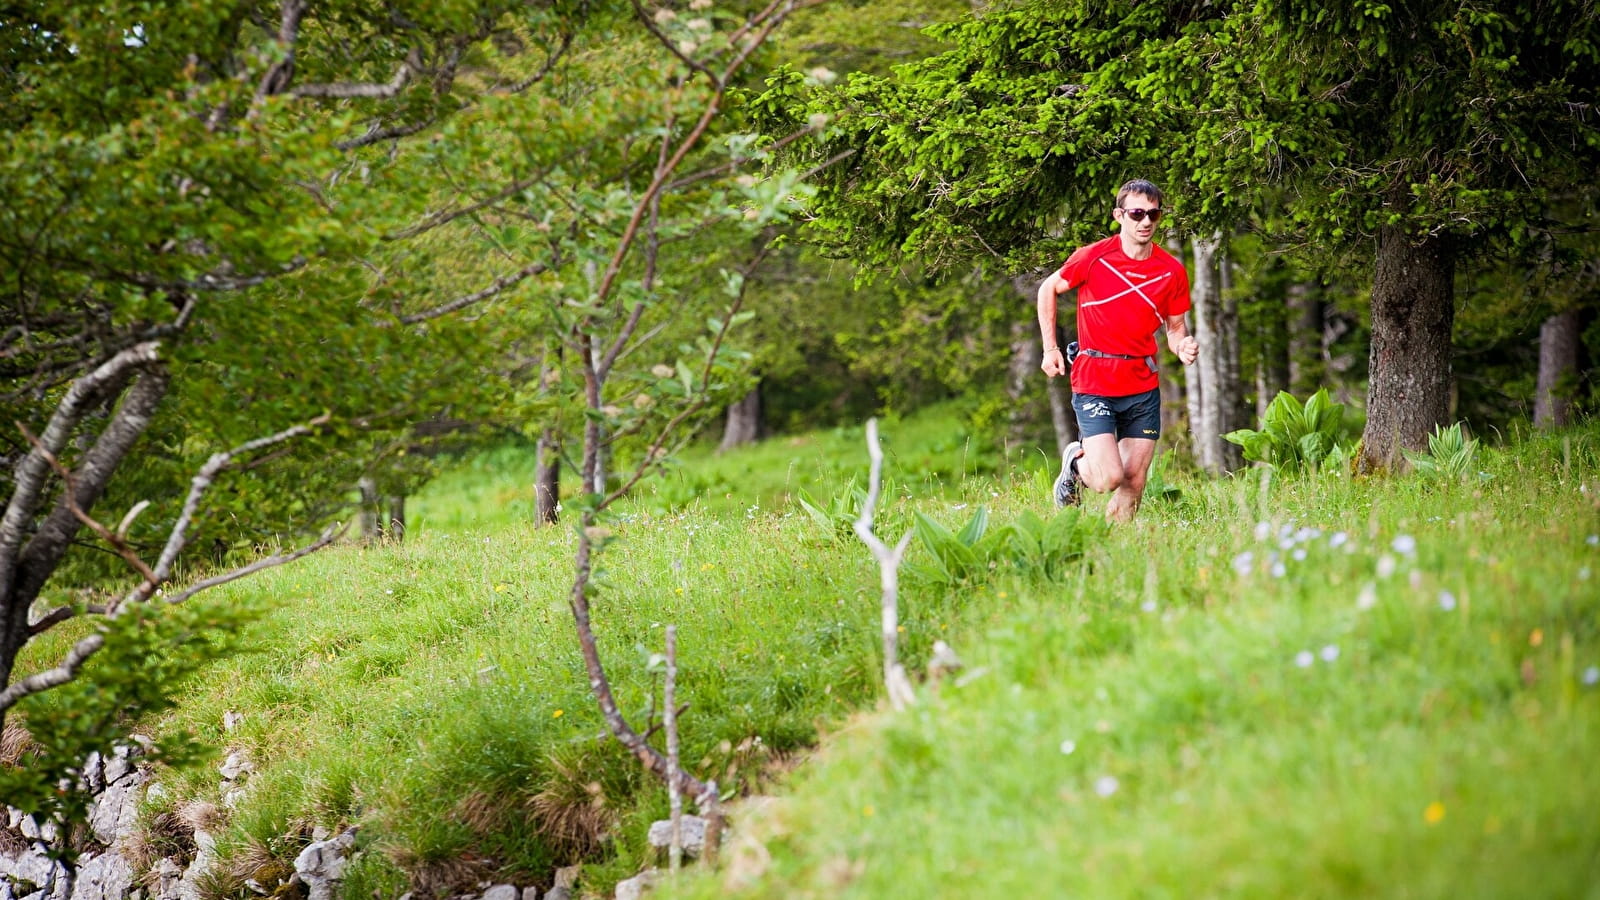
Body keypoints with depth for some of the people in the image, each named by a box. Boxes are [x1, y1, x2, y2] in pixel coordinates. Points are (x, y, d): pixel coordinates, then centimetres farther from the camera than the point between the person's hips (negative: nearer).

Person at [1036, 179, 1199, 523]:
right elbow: (1049, 289, 8)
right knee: (1108, 479, -14)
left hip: (1143, 387, 4)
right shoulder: (1092, 258, -8)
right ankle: (1077, 461, 20)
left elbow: (1175, 327, 14)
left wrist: (1184, 346, -10)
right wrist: (1051, 348, 6)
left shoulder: (1172, 271, 2)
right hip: (1094, 383, -4)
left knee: (1134, 483, 3)